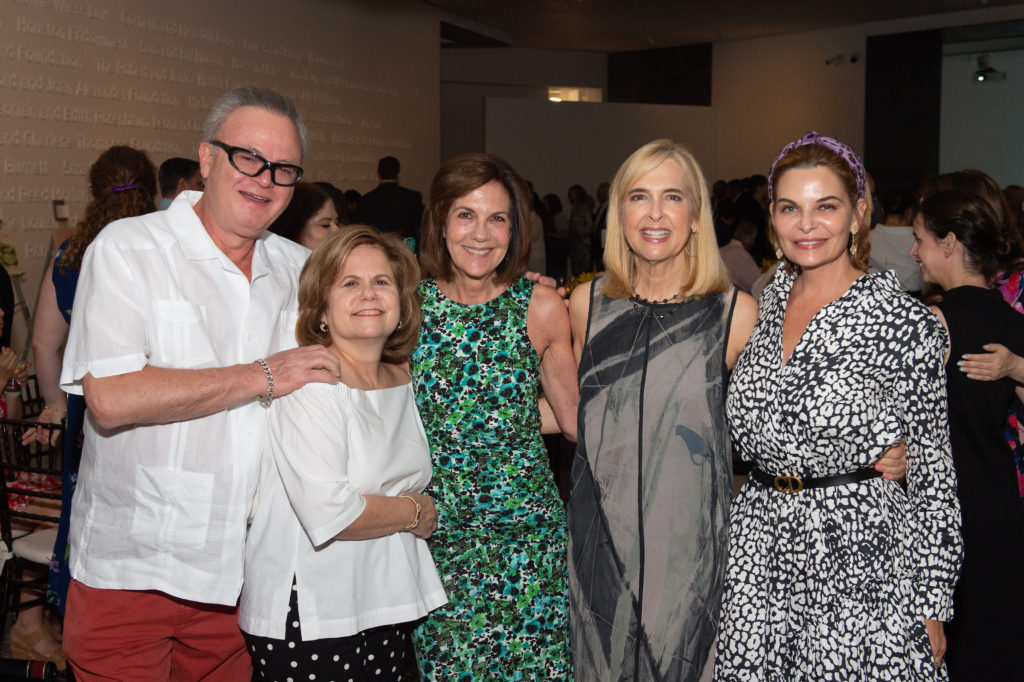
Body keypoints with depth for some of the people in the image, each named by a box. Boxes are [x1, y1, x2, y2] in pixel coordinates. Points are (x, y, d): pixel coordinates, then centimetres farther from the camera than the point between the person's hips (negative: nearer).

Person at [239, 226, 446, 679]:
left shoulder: (402, 382, 8)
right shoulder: (308, 381, -16)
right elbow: (328, 514, -23)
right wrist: (416, 513, -8)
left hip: (383, 606, 7)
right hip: (308, 616, -7)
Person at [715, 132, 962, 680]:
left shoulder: (907, 324, -10)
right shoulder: (766, 303, 6)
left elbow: (932, 475, -7)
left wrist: (932, 609, -6)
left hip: (859, 557, -5)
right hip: (758, 560, 5)